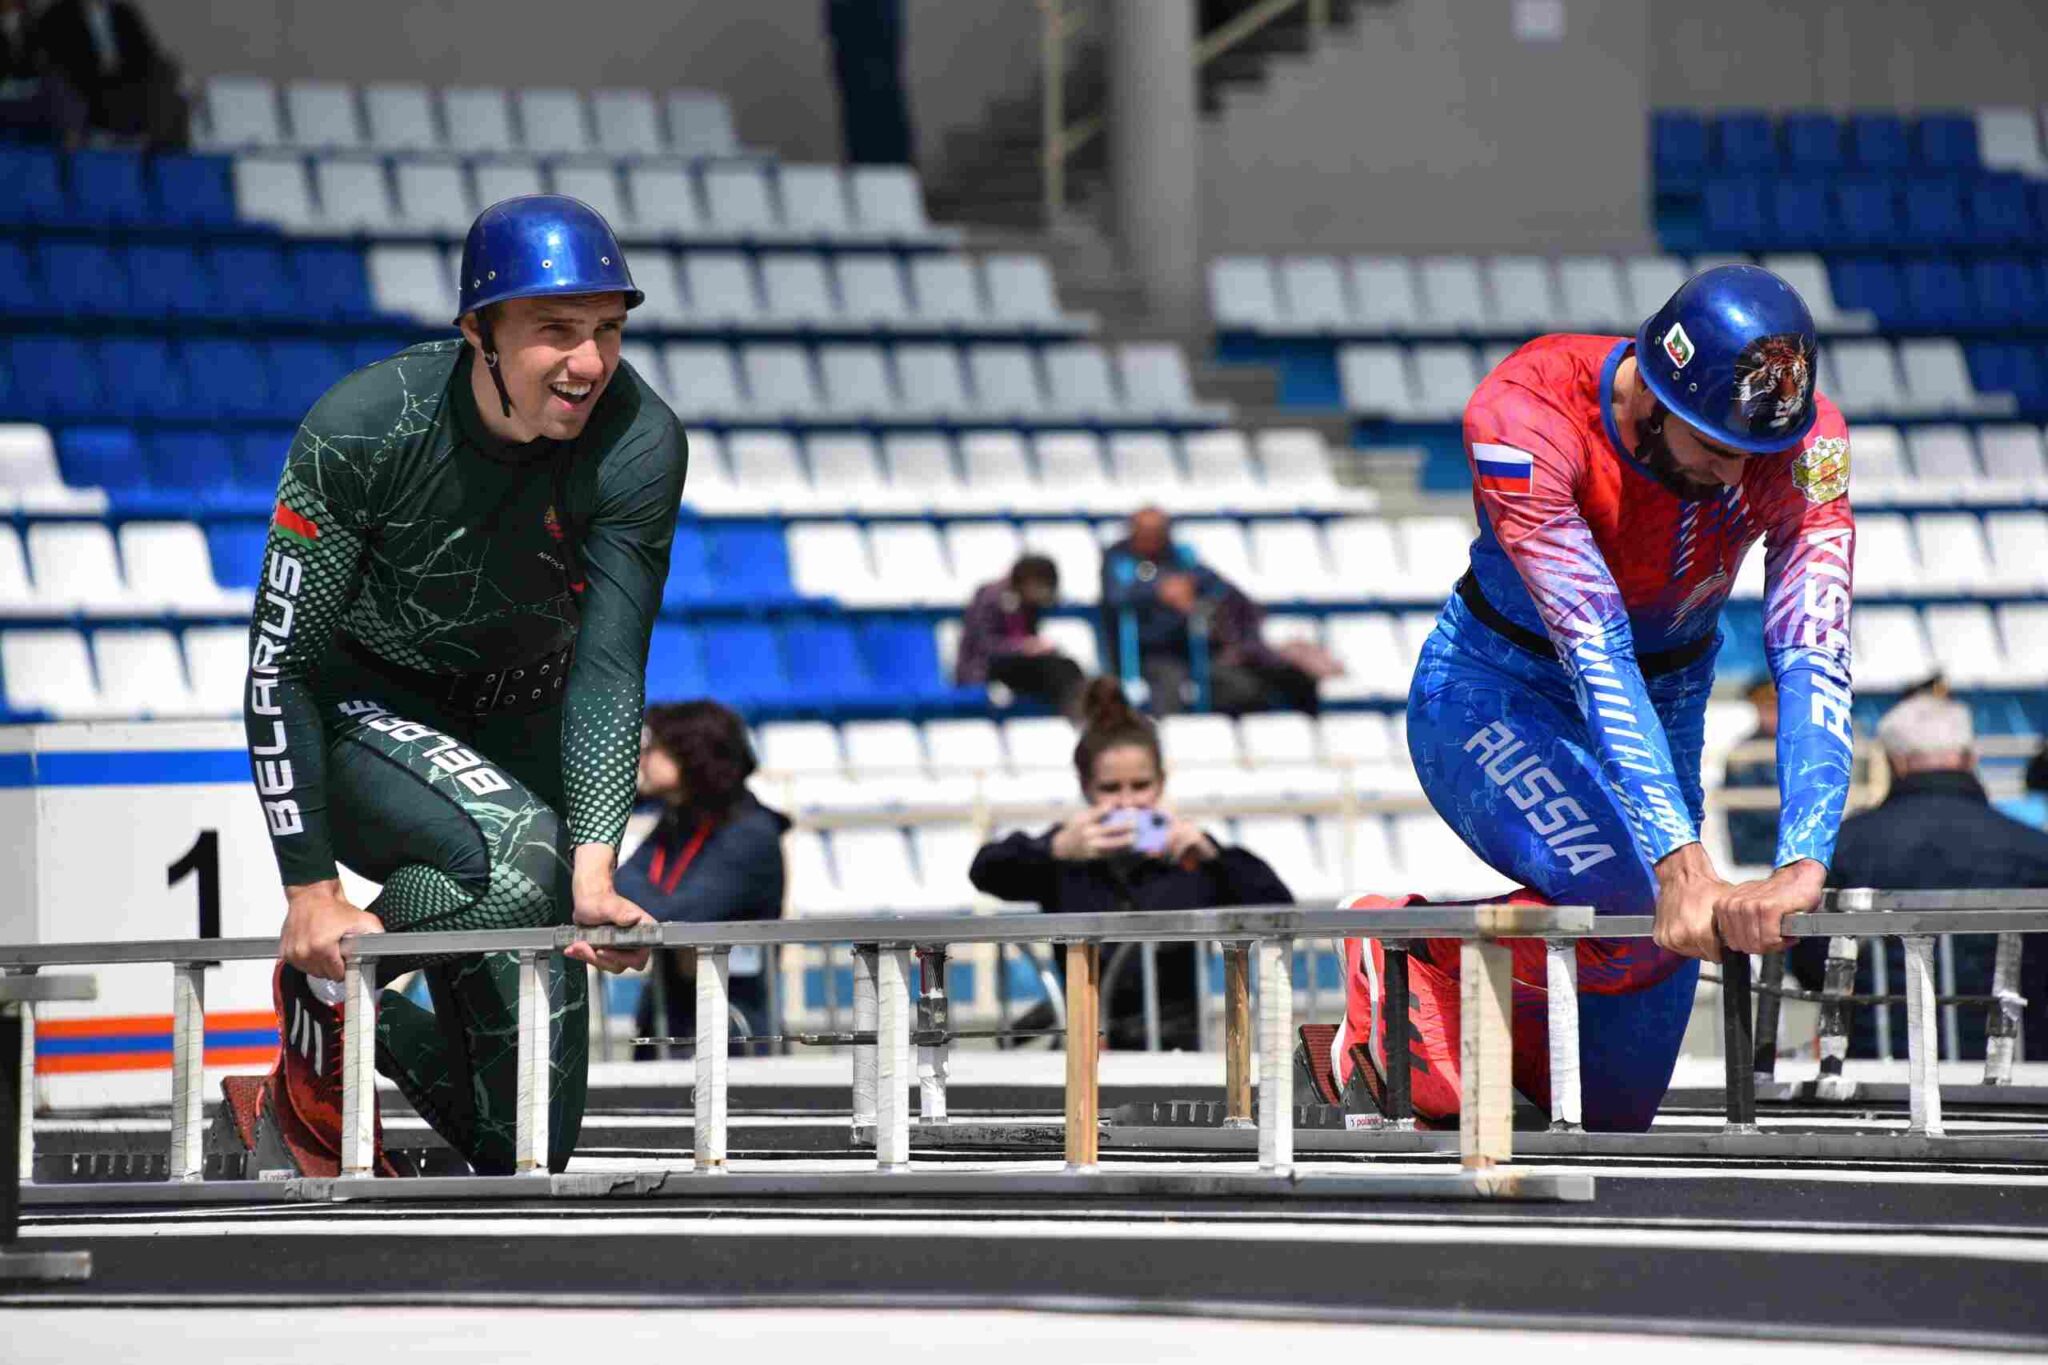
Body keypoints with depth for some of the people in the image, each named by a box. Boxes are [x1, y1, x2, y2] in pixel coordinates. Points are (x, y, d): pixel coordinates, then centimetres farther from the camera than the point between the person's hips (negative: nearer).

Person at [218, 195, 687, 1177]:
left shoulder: (639, 446, -21)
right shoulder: (364, 431, -28)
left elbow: (607, 670, -22)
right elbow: (283, 662, -22)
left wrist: (593, 870, -34)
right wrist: (311, 894, -25)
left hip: (516, 719, 4)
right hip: (357, 717, -4)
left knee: (540, 993, -8)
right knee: (516, 849, -31)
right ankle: (324, 1002, -8)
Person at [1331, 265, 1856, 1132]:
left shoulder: (1807, 445, -23)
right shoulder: (1526, 414, -33)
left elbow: (1813, 666, -33)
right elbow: (1594, 653, -40)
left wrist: (1802, 865, -48)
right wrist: (1681, 862, -49)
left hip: (1663, 716, 4)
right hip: (1494, 696, -4)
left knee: (1616, 1106, 3)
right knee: (1652, 919, -34)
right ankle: (1399, 968, -6)